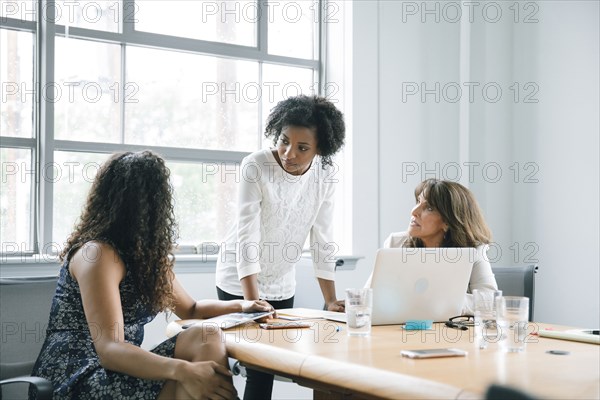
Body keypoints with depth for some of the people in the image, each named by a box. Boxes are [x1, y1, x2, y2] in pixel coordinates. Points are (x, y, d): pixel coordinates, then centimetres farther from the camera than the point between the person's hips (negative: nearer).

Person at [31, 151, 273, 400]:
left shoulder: (147, 253, 12)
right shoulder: (98, 254, -16)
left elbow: (189, 309, 28)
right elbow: (109, 349, -26)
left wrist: (240, 306, 12)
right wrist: (183, 371, -41)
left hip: (118, 367, 8)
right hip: (78, 378, -8)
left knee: (207, 339, -18)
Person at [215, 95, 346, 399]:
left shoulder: (325, 174, -10)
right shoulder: (255, 166, -23)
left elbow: (322, 240, -5)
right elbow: (246, 237, -27)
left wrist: (330, 301, -7)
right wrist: (252, 303, -33)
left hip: (282, 285, 4)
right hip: (241, 282, -4)